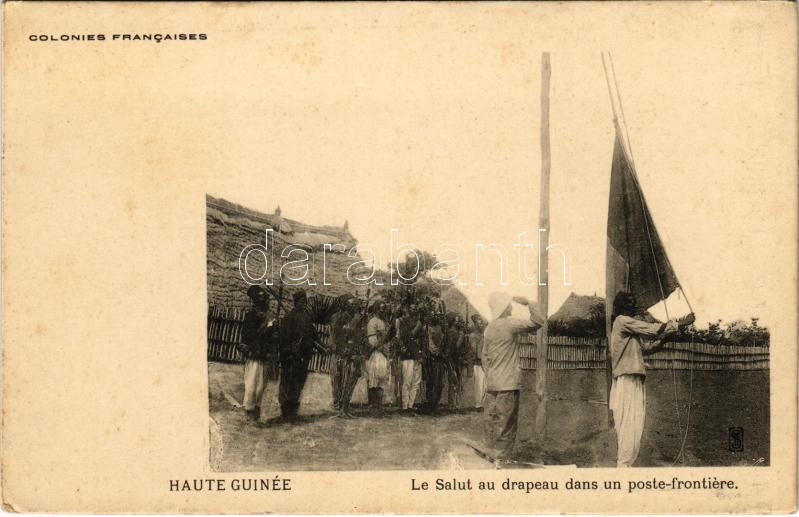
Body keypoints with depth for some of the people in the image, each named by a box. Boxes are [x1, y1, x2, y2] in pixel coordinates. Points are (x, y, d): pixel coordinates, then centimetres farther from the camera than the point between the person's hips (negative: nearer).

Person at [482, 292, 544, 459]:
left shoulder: (489, 328, 11)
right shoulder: (510, 324, -10)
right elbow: (537, 322, -13)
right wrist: (528, 304, -2)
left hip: (491, 382, 7)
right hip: (508, 383, -7)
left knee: (491, 419, 9)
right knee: (506, 422, -3)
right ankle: (503, 457, -3)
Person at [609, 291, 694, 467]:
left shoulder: (630, 325, 23)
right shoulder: (622, 321, -6)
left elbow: (644, 348, 18)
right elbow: (652, 329, -10)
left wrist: (661, 340, 3)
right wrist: (680, 323, -4)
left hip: (634, 382, 10)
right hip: (627, 381, -10)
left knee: (633, 426, 8)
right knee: (629, 425, -12)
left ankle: (624, 463, 9)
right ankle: (624, 464, -13)